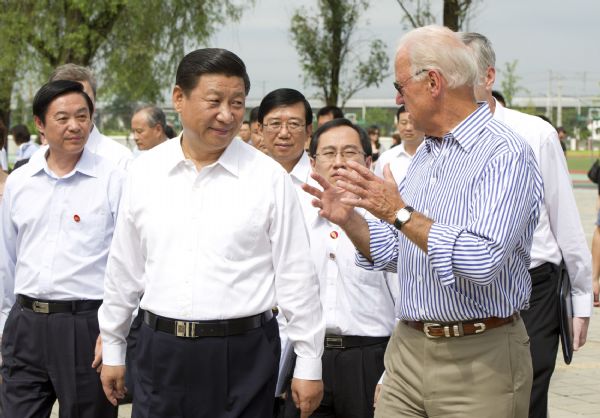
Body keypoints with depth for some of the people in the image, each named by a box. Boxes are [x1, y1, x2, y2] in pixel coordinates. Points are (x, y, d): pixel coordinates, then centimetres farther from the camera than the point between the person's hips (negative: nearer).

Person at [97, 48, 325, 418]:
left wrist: (309, 365, -1)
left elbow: (296, 277, -2)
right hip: (160, 351, 3)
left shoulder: (269, 177, -3)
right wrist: (112, 349, 16)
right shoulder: (145, 172, 5)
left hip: (243, 355, -2)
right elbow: (124, 269, 12)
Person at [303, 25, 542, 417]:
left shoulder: (505, 154, -14)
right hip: (409, 349, 7)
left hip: (477, 358, -7)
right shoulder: (424, 156, 14)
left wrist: (400, 213, -22)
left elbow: (483, 261, -26)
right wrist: (348, 219, 1)